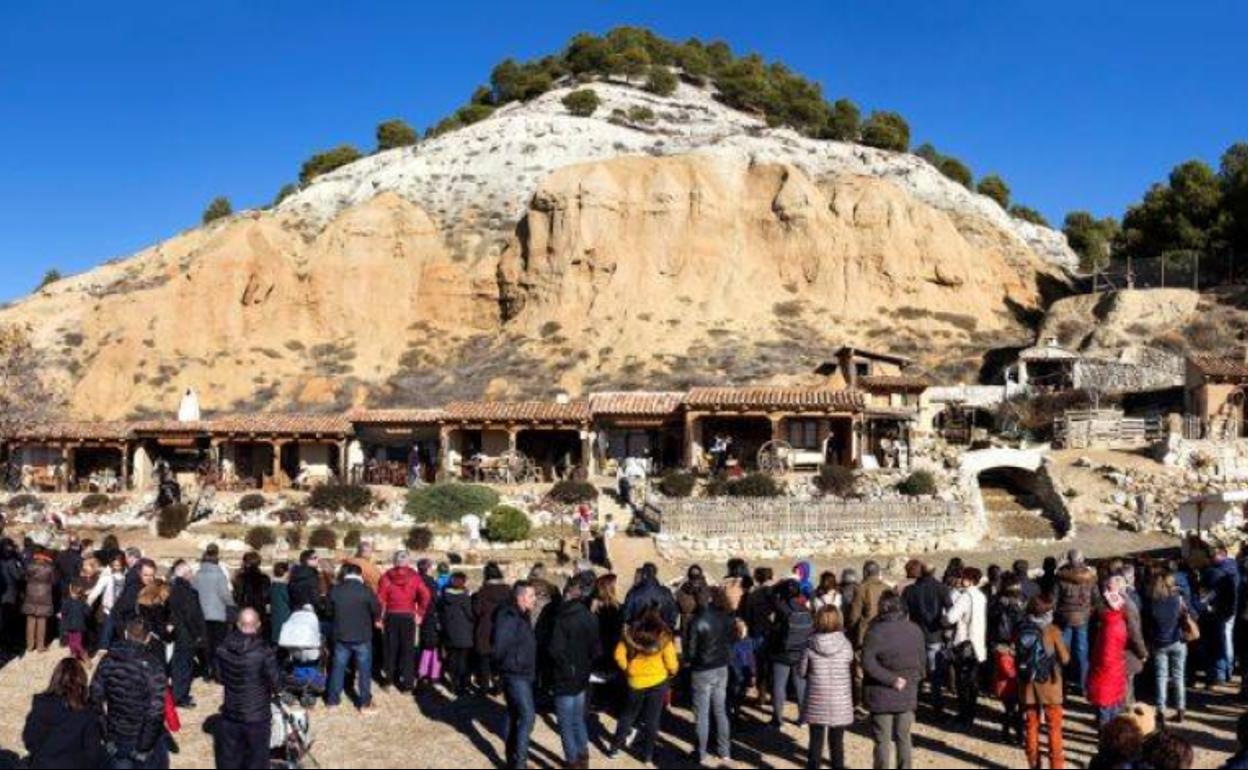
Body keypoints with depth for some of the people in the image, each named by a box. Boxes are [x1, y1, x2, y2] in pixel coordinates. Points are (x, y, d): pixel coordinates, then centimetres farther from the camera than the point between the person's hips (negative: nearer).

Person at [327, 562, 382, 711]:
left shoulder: (335, 590, -5)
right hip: (362, 637, -3)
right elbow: (377, 609, -5)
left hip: (341, 636, 3)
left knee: (338, 668, 14)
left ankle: (332, 701, 21)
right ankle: (365, 704, 8)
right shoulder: (366, 591, -14)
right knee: (364, 670, 6)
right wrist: (376, 620, 16)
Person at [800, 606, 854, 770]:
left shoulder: (811, 645, -10)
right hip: (840, 702, 0)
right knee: (837, 742, 11)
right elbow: (852, 670, 2)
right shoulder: (846, 645, -10)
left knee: (816, 741, 11)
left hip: (817, 702, 0)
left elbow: (801, 671, -1)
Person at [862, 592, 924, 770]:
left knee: (882, 740, 6)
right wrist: (914, 678, 14)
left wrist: (891, 679, -17)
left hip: (882, 695, -3)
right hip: (908, 694, 3)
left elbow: (867, 662, -21)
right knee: (904, 738, 15)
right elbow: (922, 660, 6)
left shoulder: (875, 631, -14)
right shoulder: (915, 630, -1)